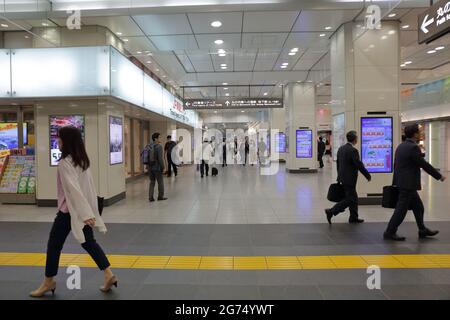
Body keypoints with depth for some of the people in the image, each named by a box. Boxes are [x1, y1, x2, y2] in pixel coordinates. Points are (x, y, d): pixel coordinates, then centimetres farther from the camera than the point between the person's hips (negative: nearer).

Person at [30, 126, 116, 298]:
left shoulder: (65, 162, -19)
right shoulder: (83, 160, 7)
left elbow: (73, 189, -25)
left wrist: (85, 214, -30)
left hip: (69, 210, -8)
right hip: (83, 208, 8)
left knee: (54, 244, 10)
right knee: (88, 242, 13)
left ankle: (48, 282, 26)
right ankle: (109, 275, 10)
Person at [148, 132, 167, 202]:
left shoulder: (149, 146, 6)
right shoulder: (159, 146, -15)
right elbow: (160, 158, -19)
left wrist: (148, 166, 17)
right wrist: (162, 167, -11)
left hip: (150, 167, 6)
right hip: (157, 167, -6)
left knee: (152, 182, 14)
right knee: (160, 182, 9)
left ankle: (150, 197, 11)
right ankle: (160, 197, 17)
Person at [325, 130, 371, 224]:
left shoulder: (341, 148, 8)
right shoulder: (353, 150, -18)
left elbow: (338, 164, 14)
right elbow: (359, 165, -16)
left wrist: (340, 176, 23)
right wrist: (368, 176, -4)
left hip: (342, 178, 9)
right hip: (349, 179, -9)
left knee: (354, 198, 17)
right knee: (349, 199, -1)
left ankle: (354, 217, 25)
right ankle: (331, 211, -6)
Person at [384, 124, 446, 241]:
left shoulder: (401, 146, 10)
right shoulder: (413, 147, -17)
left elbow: (395, 164, 15)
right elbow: (424, 165, -14)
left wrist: (397, 181, 23)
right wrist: (439, 176, -1)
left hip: (402, 182, 9)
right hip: (408, 184, -9)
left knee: (418, 207, 19)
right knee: (401, 209, -2)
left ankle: (423, 230, 30)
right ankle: (389, 233, 5)